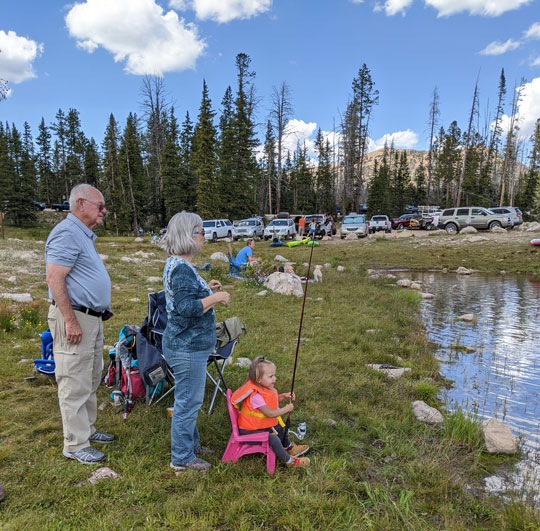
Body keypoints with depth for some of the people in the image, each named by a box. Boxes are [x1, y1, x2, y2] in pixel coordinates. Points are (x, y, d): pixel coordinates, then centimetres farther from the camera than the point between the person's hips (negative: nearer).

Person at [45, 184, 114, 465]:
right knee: (75, 386, 0)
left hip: (92, 318, 10)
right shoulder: (67, 233, -15)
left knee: (90, 381, 19)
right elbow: (54, 279, -22)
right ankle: (75, 445, 11)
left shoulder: (85, 234, 17)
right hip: (75, 318, -10)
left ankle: (87, 429, 32)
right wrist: (71, 321, -24)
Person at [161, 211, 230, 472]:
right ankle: (182, 458, 20)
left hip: (185, 344, 11)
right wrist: (215, 297, -18)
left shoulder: (175, 264, 11)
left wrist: (207, 290, 10)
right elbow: (187, 307, -28)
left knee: (188, 399, 23)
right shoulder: (182, 268, -22)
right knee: (188, 401, 3)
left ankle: (190, 443, 40)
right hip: (188, 347, -11)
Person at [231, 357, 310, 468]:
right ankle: (289, 461, -5)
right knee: (274, 439, -22)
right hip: (249, 431, -10)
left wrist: (283, 396, -1)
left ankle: (290, 448, 44)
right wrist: (286, 409, -16)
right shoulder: (255, 396, -31)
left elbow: (271, 402, 15)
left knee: (279, 428, 22)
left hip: (259, 424, 10)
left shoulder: (265, 388, -1)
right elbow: (270, 413, -28)